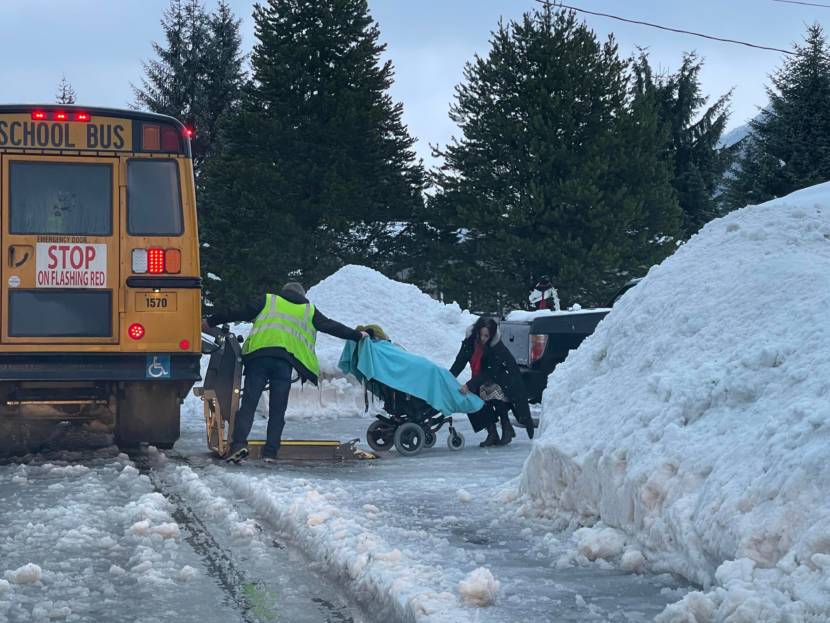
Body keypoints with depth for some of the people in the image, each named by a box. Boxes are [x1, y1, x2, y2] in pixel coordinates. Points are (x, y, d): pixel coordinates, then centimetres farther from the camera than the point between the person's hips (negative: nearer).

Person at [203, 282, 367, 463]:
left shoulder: (268, 301, 20)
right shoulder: (309, 311, 23)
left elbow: (238, 313, 17)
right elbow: (333, 327, 29)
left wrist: (211, 322, 25)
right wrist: (358, 336, 42)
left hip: (258, 355, -1)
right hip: (286, 361, 1)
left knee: (249, 403, -3)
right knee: (277, 410, 7)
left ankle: (239, 443, -20)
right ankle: (270, 452, 0)